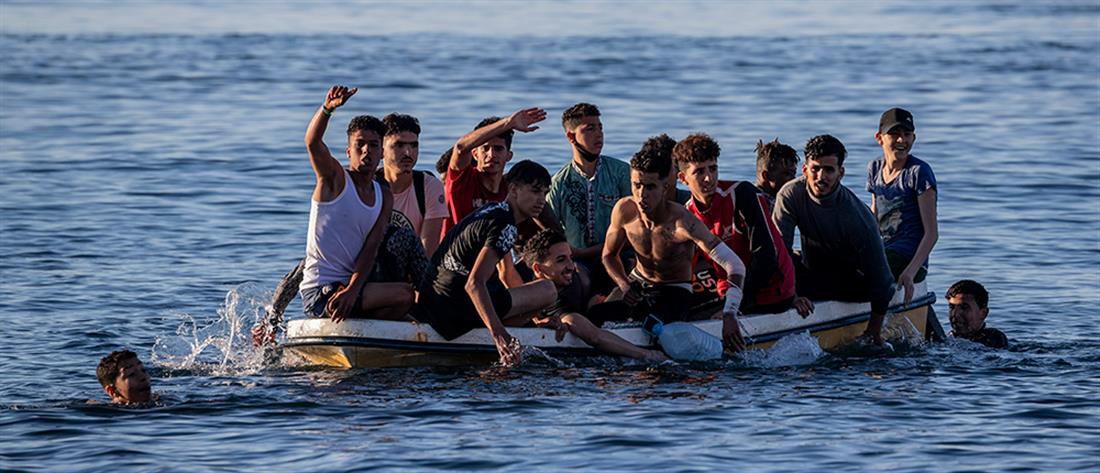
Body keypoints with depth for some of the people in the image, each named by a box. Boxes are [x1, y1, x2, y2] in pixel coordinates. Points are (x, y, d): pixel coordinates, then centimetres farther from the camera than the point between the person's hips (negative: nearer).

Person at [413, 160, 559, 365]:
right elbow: (474, 283, -27)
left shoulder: (491, 210, 17)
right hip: (455, 306, -10)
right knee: (548, 289, -9)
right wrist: (497, 333, -34)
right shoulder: (504, 225, -15)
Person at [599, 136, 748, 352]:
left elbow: (735, 266, -35)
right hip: (638, 283, 5)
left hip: (674, 293, -5)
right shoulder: (624, 210, -16)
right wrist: (624, 285, -18)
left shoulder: (682, 222, -30)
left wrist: (729, 316, -48)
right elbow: (609, 255, 5)